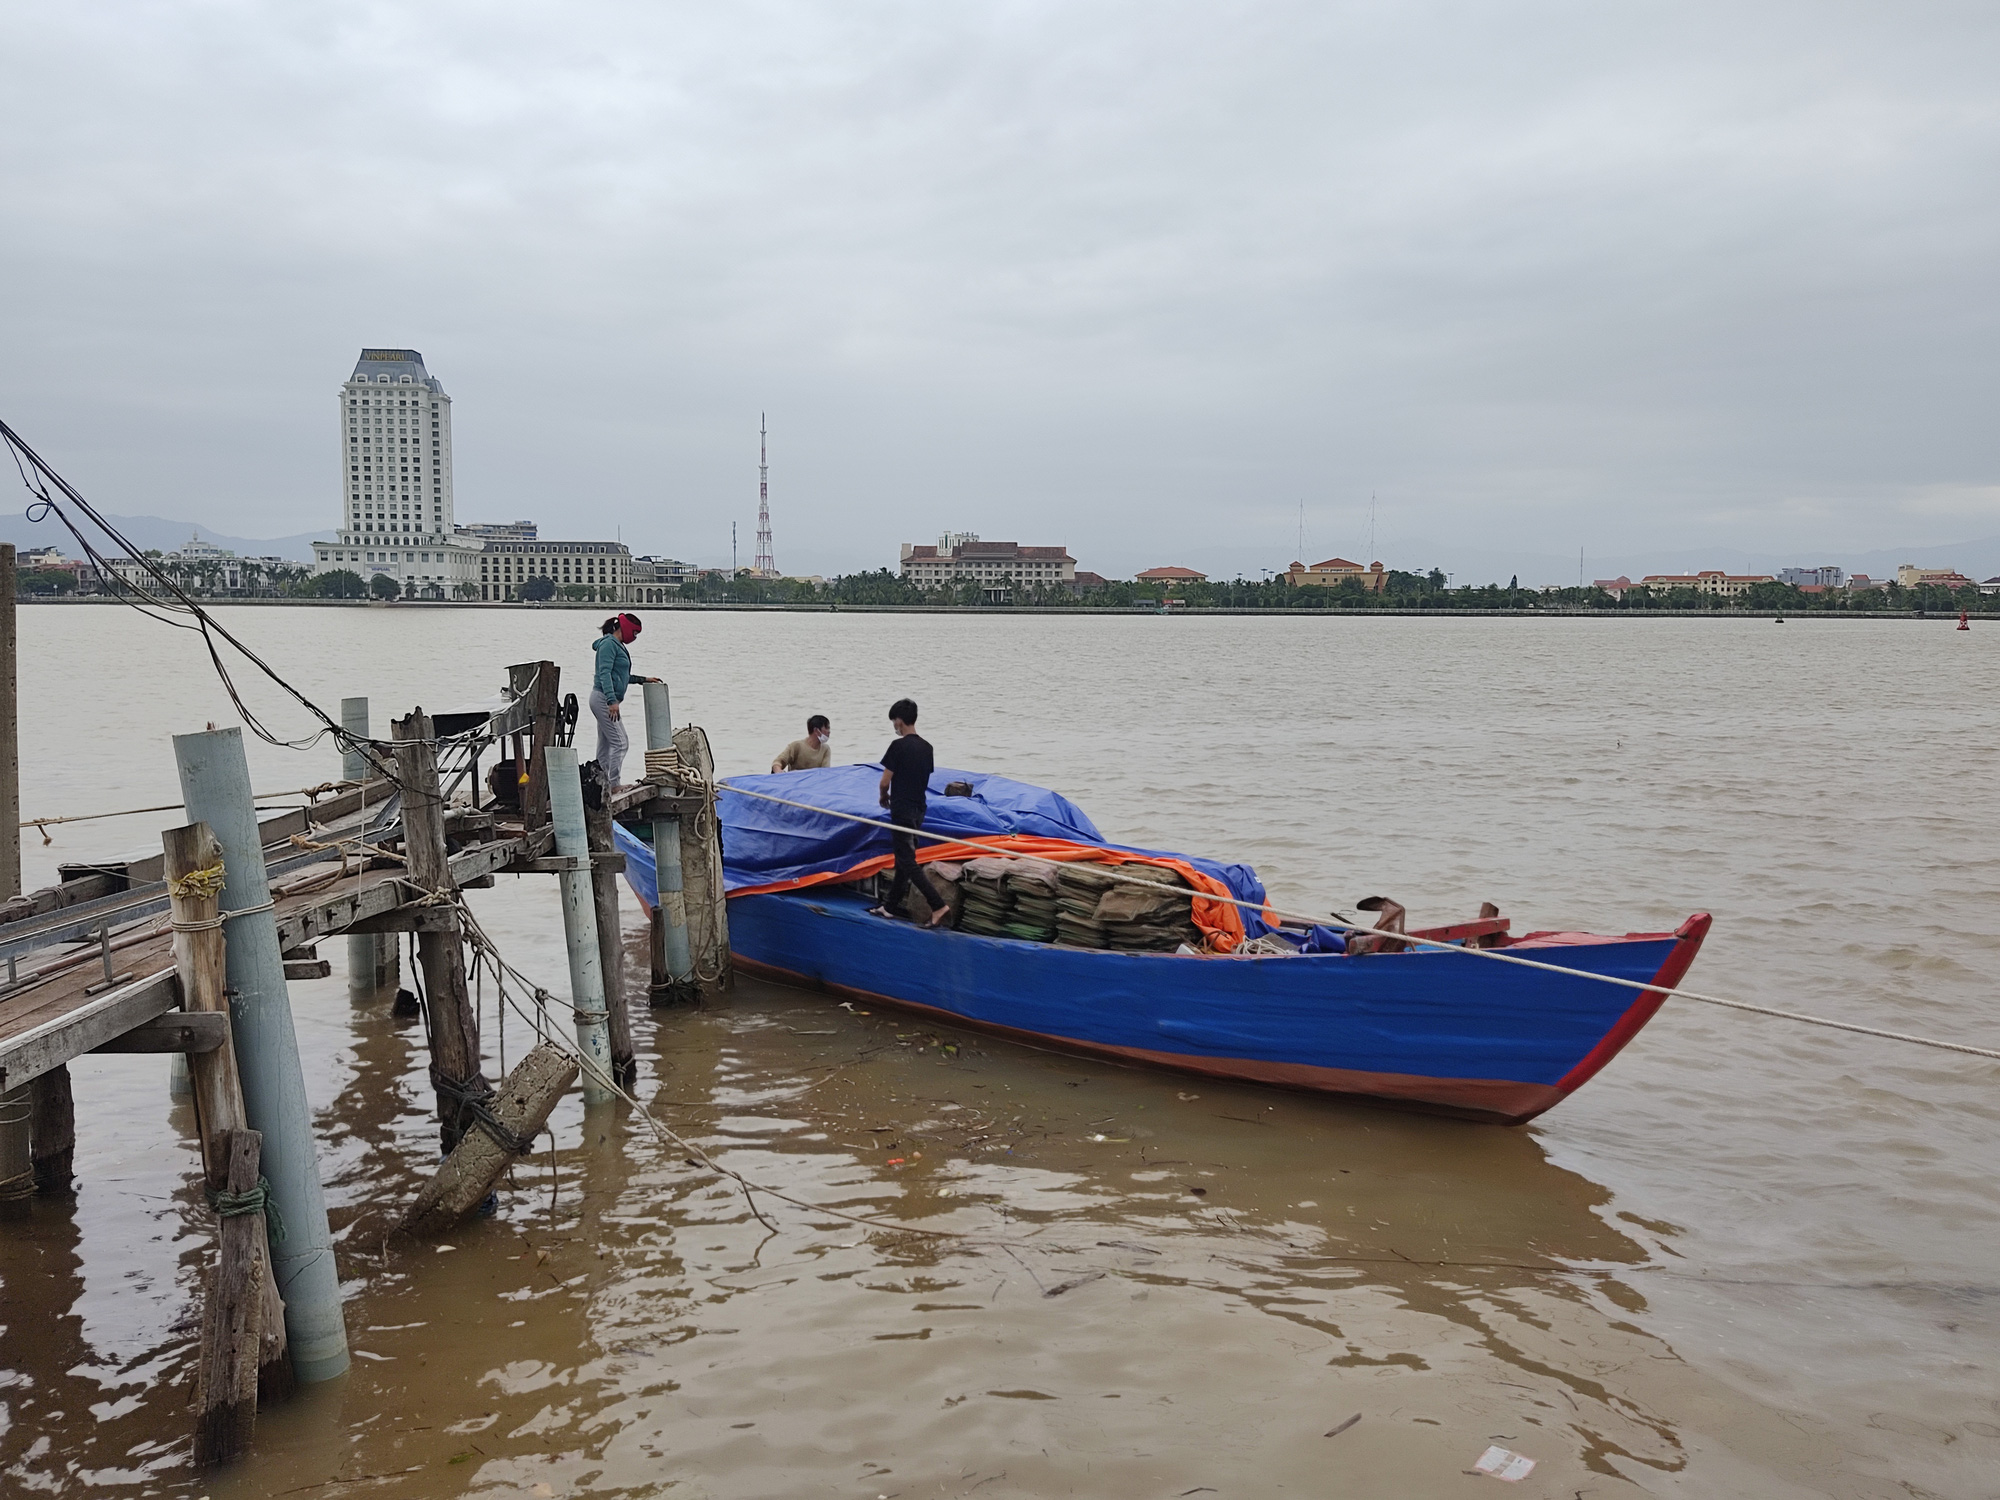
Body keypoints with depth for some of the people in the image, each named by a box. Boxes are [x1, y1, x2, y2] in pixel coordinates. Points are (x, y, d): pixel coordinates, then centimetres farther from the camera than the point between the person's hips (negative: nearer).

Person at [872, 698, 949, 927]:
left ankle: (939, 905, -15)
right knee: (903, 858, 16)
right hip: (919, 809, 8)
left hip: (902, 811, -8)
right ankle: (891, 906, 26)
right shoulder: (926, 747, 6)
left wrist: (884, 797, 7)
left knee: (907, 862, -6)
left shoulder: (898, 746, -16)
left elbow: (885, 782, -13)